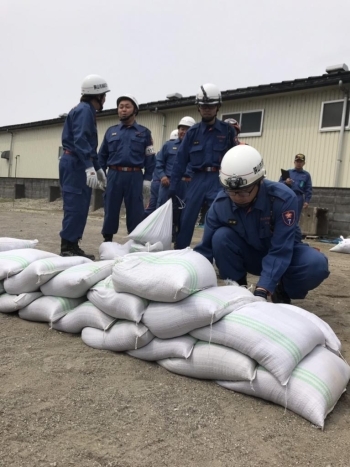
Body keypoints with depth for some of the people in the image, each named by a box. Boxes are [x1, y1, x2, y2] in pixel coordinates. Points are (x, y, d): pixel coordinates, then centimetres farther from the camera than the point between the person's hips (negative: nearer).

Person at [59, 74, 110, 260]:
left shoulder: (87, 110, 23)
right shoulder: (84, 110, -9)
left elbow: (89, 144, 27)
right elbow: (80, 141, -22)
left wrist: (98, 168, 28)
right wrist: (89, 167, -31)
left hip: (78, 164, 10)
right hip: (76, 164, -10)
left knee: (79, 207, 9)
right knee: (76, 206, -11)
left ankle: (72, 246, 14)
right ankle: (68, 248, -8)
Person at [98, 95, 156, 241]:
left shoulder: (144, 132, 8)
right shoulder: (111, 131, 13)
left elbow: (150, 158, 5)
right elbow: (102, 155, 14)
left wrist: (147, 178, -2)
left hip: (134, 176, -1)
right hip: (114, 175, 2)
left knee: (135, 211, 3)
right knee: (110, 209, 6)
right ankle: (107, 240, 18)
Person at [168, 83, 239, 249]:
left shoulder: (228, 130, 5)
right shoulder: (193, 132, 9)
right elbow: (181, 160, 8)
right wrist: (173, 185, 4)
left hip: (219, 180, -2)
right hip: (197, 179, 2)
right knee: (186, 220, 5)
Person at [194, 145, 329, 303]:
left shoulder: (283, 198, -30)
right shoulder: (220, 203, -21)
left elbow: (280, 251, -33)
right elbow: (206, 247, -16)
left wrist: (262, 289, -42)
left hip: (285, 253, -1)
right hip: (250, 255, 2)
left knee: (316, 263, -33)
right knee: (221, 237, -28)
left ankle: (283, 293, -1)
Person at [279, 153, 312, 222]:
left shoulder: (306, 175, 11)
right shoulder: (288, 172, 12)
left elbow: (308, 190, 6)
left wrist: (307, 201, -5)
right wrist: (285, 182, -12)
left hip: (298, 199, 0)